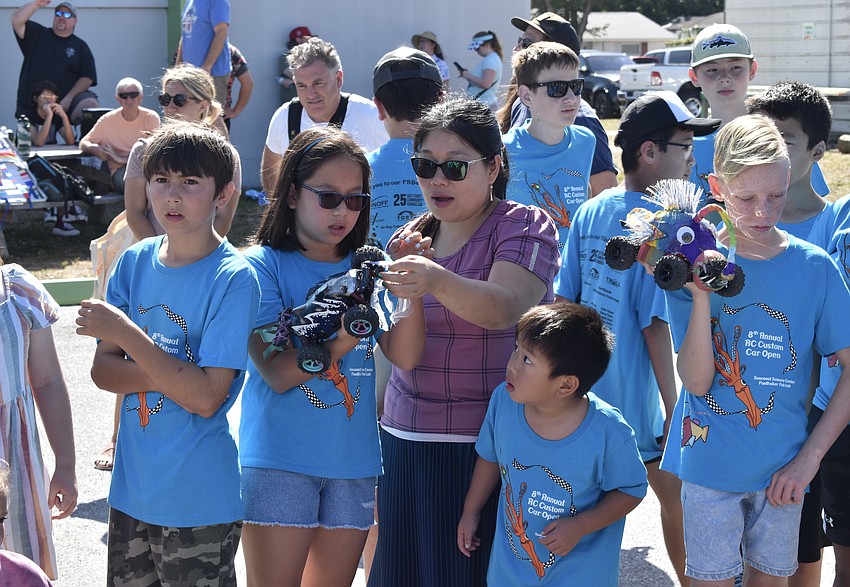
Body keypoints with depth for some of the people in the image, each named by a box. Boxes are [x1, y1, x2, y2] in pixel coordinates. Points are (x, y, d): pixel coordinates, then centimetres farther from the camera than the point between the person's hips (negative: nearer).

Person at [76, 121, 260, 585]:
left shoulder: (234, 278, -15)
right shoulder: (134, 262, 3)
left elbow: (207, 398, -20)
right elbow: (102, 370, 1)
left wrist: (124, 332, -20)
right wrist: (167, 374, -18)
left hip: (199, 500, -5)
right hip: (131, 490, 5)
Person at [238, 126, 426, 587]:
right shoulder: (264, 266, -5)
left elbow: (406, 357, -5)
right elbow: (276, 372, -16)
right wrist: (345, 337, -28)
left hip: (353, 461, 4)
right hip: (280, 460, -4)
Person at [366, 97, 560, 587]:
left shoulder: (525, 226, -6)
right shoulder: (411, 237, 11)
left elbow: (504, 308, -25)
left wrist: (438, 281, -40)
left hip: (492, 441, -5)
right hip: (408, 438, 5)